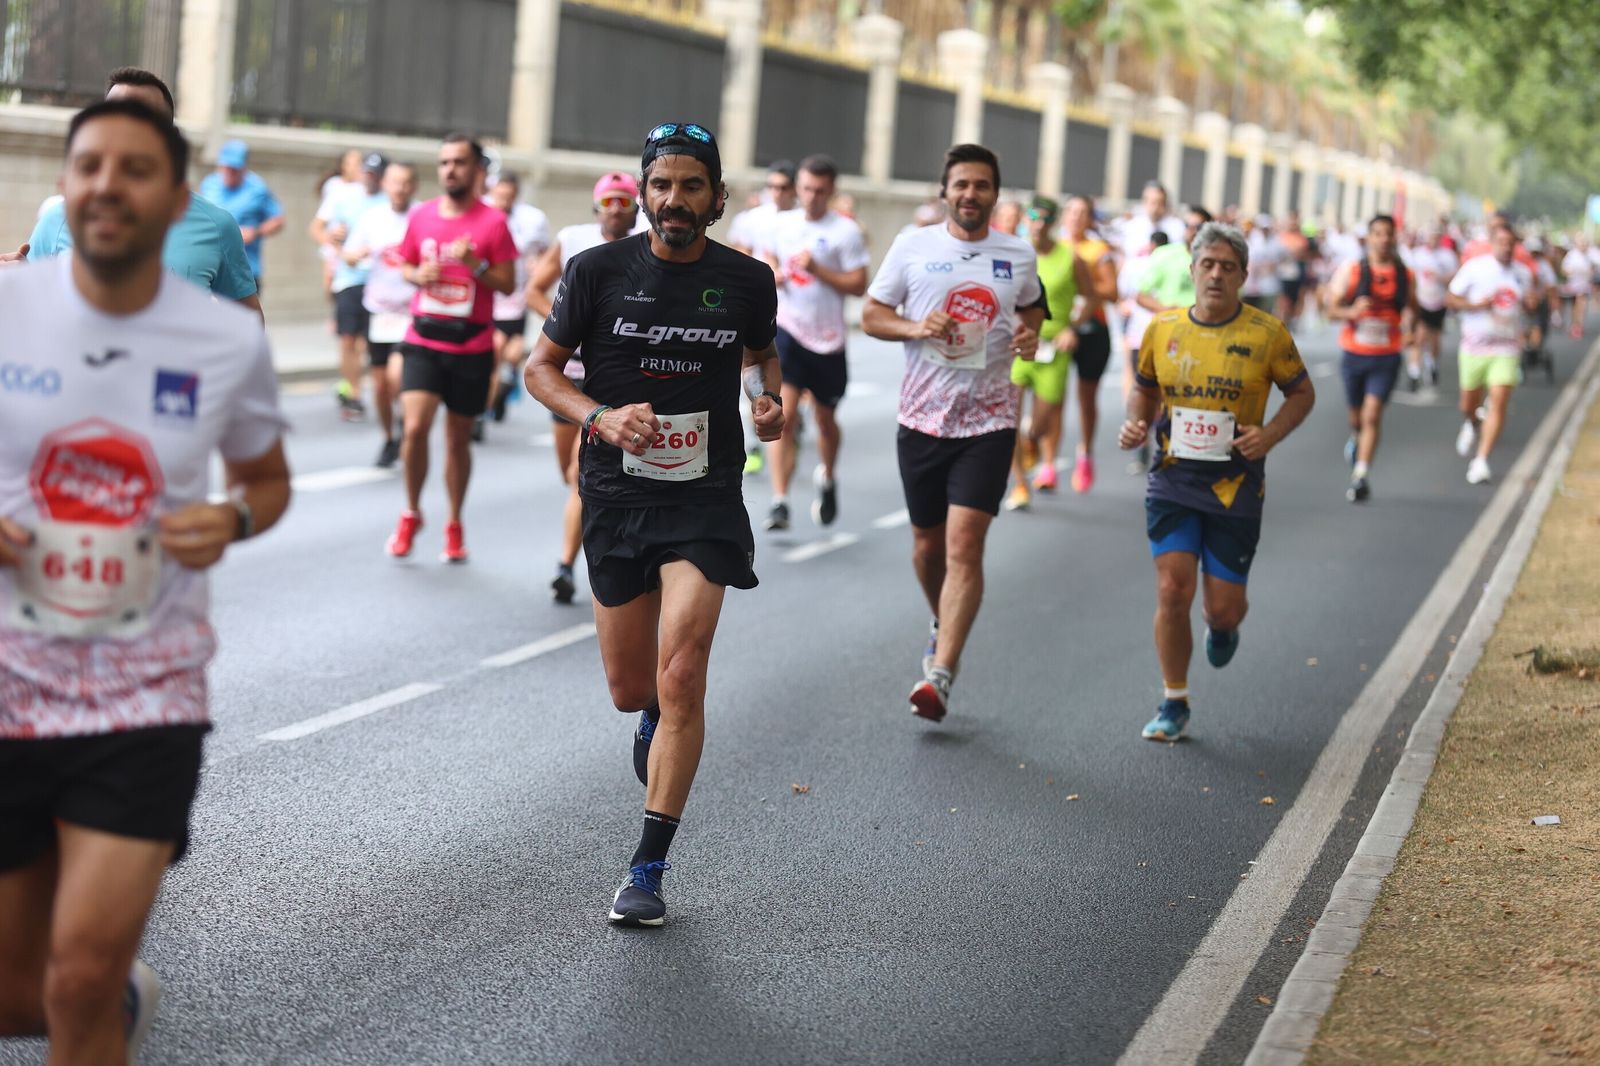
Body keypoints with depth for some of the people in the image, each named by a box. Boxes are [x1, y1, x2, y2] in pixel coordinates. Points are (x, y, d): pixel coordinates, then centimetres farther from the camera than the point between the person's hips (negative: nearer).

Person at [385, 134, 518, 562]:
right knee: (414, 427, -13)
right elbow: (406, 265, 17)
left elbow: (508, 284, -4)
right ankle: (411, 514, 8)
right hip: (423, 340, 1)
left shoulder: (492, 222, -4)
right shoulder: (421, 216, 5)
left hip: (471, 346, -1)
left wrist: (475, 265, -20)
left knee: (458, 438, 9)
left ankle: (455, 526, 25)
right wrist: (418, 276, -5)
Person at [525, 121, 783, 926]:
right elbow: (540, 367, 3)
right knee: (631, 691, 9)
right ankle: (657, 719, 50)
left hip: (706, 499, -1)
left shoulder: (747, 282, 0)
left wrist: (768, 397, 0)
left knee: (681, 675, -15)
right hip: (617, 496, 1)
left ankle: (648, 869, -7)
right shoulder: (598, 271, -4)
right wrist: (599, 417, -15)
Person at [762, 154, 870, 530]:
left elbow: (858, 285, -9)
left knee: (825, 419, 15)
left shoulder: (846, 231, -7)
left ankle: (826, 479, 43)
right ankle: (779, 502, -15)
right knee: (782, 416, -13)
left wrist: (817, 269, -19)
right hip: (787, 329, 1)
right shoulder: (783, 224, 5)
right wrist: (773, 273, 1)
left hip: (827, 337, -1)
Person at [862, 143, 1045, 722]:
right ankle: (942, 625, 44)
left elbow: (1031, 307, 22)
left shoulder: (1018, 256, 4)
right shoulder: (912, 246, 0)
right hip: (923, 415, 1)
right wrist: (915, 327, -14)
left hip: (989, 419, -1)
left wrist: (1030, 334, 0)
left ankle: (940, 675, -16)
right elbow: (871, 315, 6)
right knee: (927, 541, 13)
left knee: (964, 543, -14)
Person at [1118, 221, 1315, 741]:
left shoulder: (1267, 334, -5)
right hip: (1172, 480, 1)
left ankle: (1223, 627, 43)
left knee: (1223, 606, 2)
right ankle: (1173, 704, 8)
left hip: (1235, 486, -1)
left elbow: (1302, 392, 7)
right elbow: (1145, 388, 17)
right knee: (1173, 590, -10)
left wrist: (1271, 435, -10)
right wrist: (1137, 423, -4)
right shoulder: (1163, 327, 1)